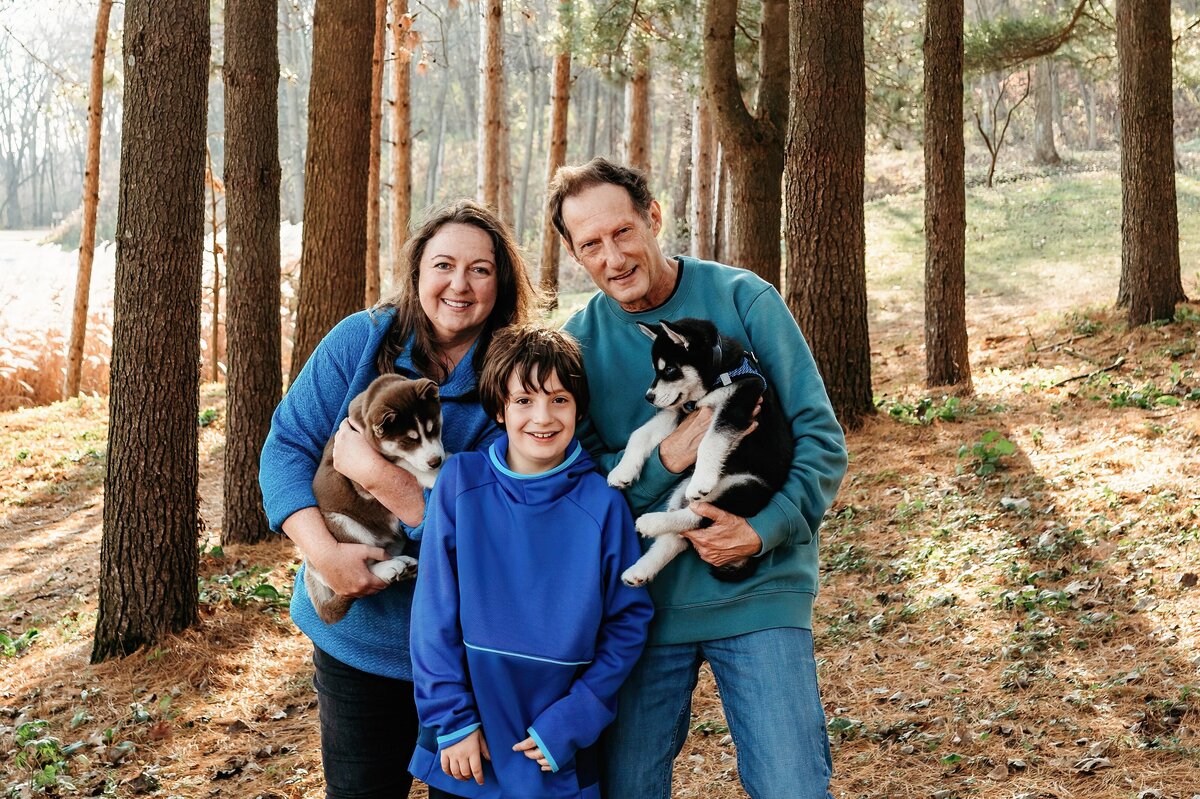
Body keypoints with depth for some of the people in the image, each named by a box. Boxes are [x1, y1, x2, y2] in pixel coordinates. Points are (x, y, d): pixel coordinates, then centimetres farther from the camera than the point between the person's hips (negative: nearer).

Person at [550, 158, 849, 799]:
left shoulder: (743, 300, -5)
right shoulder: (579, 342, 2)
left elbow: (820, 436, -4)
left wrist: (764, 531, -18)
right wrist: (664, 461, -17)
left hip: (758, 592, -2)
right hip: (641, 600, 3)